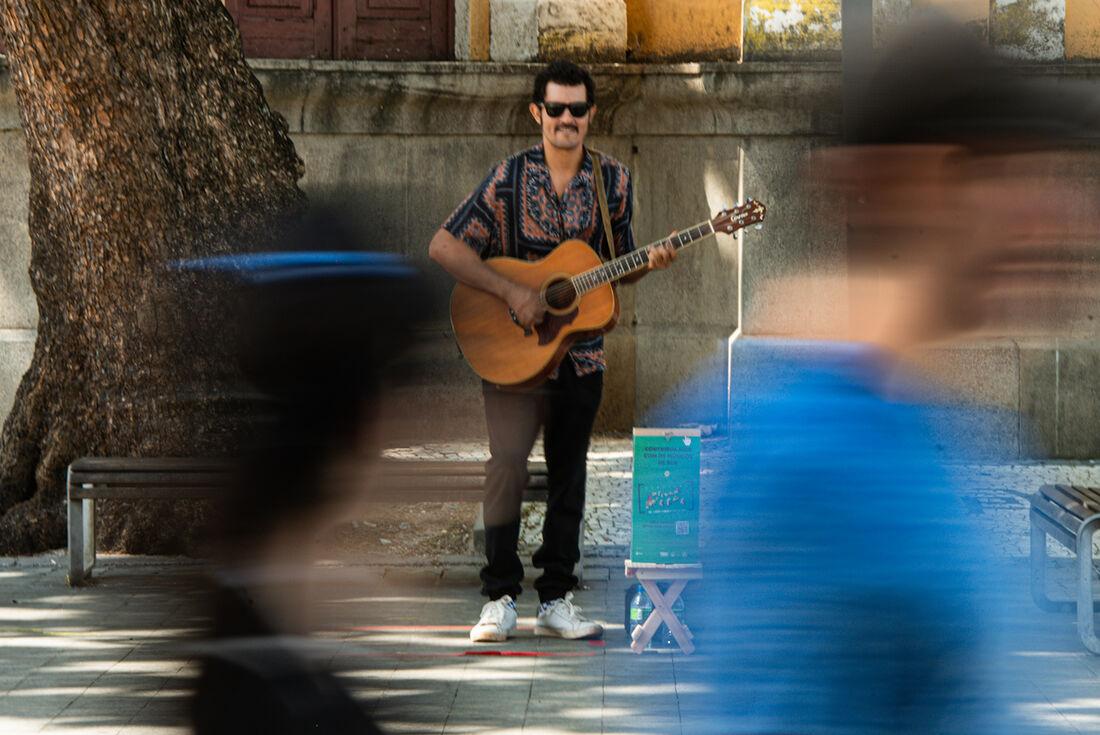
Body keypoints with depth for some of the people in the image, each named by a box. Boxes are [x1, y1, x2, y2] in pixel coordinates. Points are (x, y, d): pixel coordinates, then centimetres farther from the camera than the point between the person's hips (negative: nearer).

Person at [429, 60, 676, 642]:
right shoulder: (508, 178, -5)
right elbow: (444, 247, -9)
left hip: (580, 352, 4)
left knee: (568, 472, 9)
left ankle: (556, 599, 18)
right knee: (507, 459, -17)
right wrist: (512, 292, -17)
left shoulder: (614, 181, 5)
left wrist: (649, 262, -8)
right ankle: (500, 598, -7)